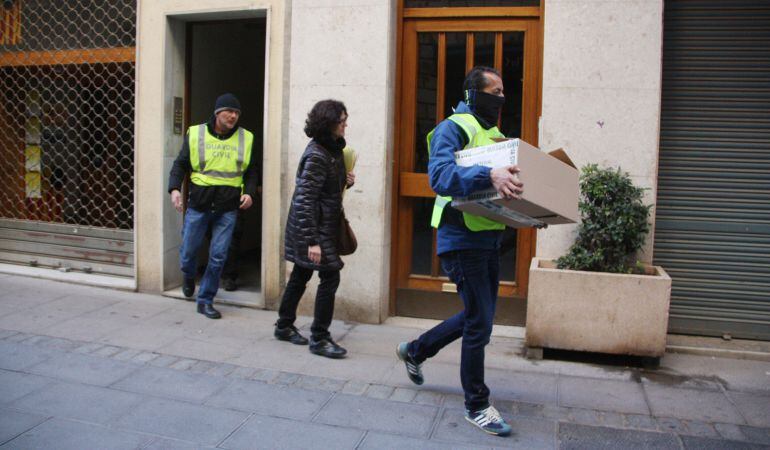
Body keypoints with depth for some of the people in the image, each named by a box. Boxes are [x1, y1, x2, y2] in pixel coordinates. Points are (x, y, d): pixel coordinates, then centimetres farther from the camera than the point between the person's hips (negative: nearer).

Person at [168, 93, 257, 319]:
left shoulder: (245, 138, 5)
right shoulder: (196, 134, 0)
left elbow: (251, 170, 14)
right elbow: (180, 164, 5)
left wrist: (249, 192, -2)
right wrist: (175, 188, -10)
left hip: (228, 207, 1)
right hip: (198, 205, -1)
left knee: (218, 256, 1)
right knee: (188, 251, 9)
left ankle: (205, 301, 17)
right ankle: (188, 276, 45)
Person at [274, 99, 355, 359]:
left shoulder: (332, 149, 9)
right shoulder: (316, 155, -19)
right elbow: (305, 199, -23)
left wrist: (345, 181, 0)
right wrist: (312, 241, -26)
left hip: (324, 225, 9)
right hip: (312, 227, -9)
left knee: (301, 275, 17)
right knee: (330, 278, -7)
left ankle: (284, 327, 31)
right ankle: (319, 339, 3)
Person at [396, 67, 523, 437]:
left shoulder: (493, 133, 18)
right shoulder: (453, 128, -10)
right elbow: (440, 175, -28)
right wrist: (489, 176, -41)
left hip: (489, 238, 9)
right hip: (463, 239, -9)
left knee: (478, 315, 18)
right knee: (479, 322, -3)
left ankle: (415, 350, 38)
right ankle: (477, 406, 15)